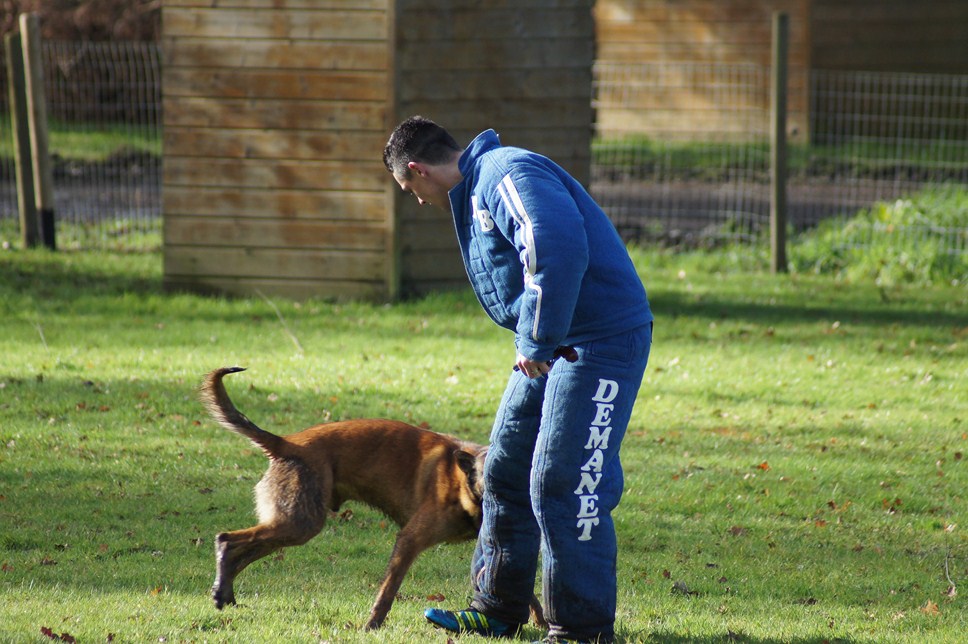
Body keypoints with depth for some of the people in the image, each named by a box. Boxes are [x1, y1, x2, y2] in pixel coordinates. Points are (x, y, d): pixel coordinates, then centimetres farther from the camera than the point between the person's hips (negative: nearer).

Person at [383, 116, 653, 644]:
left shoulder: (506, 175, -17)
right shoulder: (476, 191, 19)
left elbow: (560, 250, -31)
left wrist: (538, 342, -25)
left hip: (602, 340, -11)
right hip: (549, 344, 11)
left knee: (562, 484, -11)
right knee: (505, 471, 16)